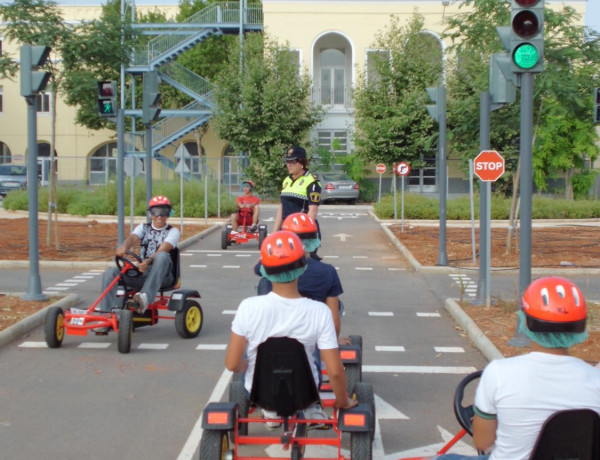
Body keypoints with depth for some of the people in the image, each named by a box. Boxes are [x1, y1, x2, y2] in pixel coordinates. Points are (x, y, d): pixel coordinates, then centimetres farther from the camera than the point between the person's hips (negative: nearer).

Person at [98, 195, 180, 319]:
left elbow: (163, 250, -14)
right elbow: (133, 237, -5)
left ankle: (146, 296, -49)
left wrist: (149, 261, -34)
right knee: (110, 273, -17)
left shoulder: (172, 232, 7)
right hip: (141, 273, 4)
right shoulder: (143, 228, 19)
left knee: (163, 256, -36)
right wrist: (124, 247, -30)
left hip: (162, 276, -4)